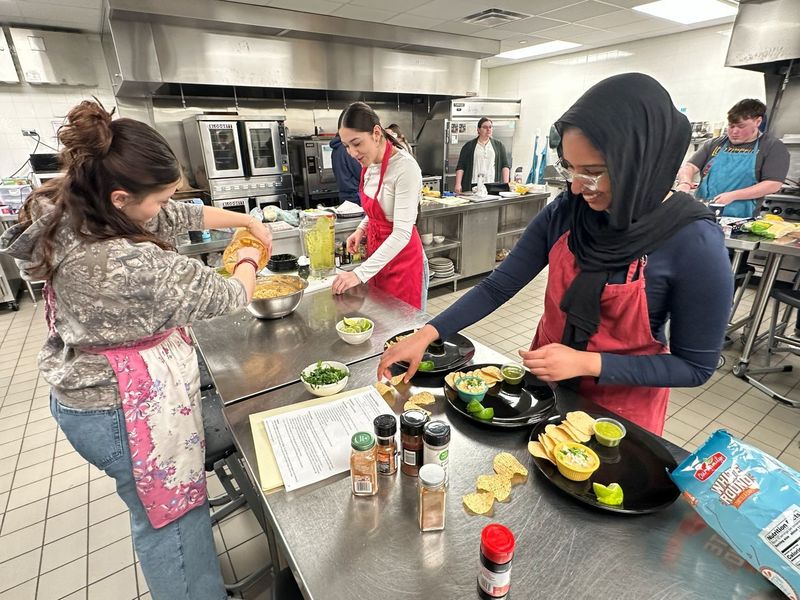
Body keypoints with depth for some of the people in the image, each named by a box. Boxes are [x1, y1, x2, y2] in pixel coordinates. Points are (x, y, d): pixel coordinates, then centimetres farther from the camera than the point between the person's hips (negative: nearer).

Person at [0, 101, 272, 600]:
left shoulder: (69, 211, -7)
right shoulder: (132, 264, -35)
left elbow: (184, 217, 2)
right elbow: (230, 296, -21)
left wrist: (248, 221, 6)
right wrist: (248, 261, -1)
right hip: (127, 408, -10)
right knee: (172, 516, 13)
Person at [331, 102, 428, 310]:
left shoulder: (406, 168, -23)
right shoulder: (370, 164, 1)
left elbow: (401, 234, -27)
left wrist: (360, 274, -29)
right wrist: (361, 229, 0)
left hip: (402, 260, -7)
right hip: (378, 256, 7)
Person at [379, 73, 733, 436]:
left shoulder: (693, 242, -24)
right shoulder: (565, 212, -15)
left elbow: (695, 366, -16)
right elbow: (497, 287, -12)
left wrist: (585, 363, -26)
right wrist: (427, 334, -21)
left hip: (622, 407, -3)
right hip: (546, 383, 4)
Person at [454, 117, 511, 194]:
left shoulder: (499, 145, 15)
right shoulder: (469, 146, 10)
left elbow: (505, 165, 10)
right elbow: (460, 167, 5)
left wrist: (506, 184, -3)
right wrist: (458, 185, -7)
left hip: (493, 186, 1)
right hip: (473, 186, -1)